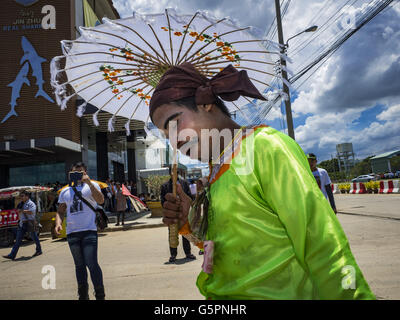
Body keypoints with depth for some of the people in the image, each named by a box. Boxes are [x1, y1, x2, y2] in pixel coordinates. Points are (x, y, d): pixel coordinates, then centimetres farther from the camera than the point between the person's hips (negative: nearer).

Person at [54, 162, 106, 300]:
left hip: (89, 231, -4)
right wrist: (58, 223, 0)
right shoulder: (65, 191, 17)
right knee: (79, 265, 13)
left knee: (91, 264, -10)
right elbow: (60, 211, 21)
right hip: (71, 233, 4)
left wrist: (88, 182, -20)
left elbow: (101, 200, -14)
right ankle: (83, 295, 25)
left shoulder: (91, 185, 4)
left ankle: (100, 295, 2)